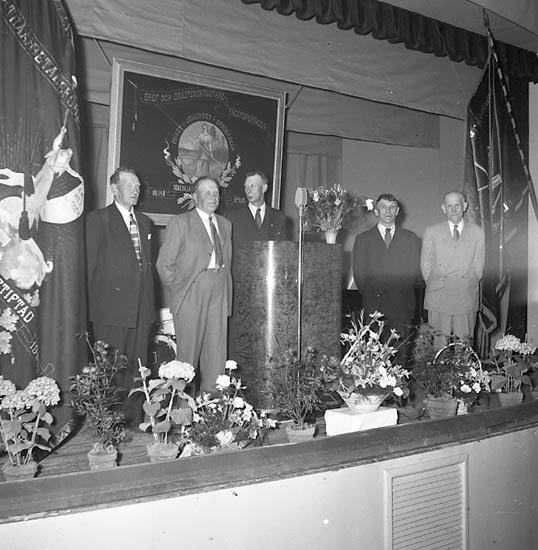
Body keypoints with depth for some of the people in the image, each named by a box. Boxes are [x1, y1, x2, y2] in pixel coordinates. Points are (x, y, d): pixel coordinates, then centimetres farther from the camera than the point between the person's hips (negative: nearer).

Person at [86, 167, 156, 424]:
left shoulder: (145, 221, 19)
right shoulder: (98, 219, 1)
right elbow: (90, 265, -2)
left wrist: (150, 301, 10)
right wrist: (93, 303, -5)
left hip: (142, 307, 5)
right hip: (111, 306, -5)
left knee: (137, 367, 9)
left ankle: (133, 418, 19)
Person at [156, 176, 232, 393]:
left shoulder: (225, 224, 18)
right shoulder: (180, 222, 2)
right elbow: (164, 263, 0)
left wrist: (227, 290, 7)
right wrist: (178, 289, -1)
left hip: (219, 292, 5)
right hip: (191, 292, -4)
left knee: (217, 350, 4)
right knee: (188, 349, -1)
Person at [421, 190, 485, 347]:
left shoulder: (478, 233, 6)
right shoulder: (431, 232, 7)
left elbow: (479, 266, 9)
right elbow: (425, 265, 9)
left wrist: (467, 285, 6)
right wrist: (434, 286, 5)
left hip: (467, 299, 0)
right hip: (438, 298, 0)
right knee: (439, 343, 1)